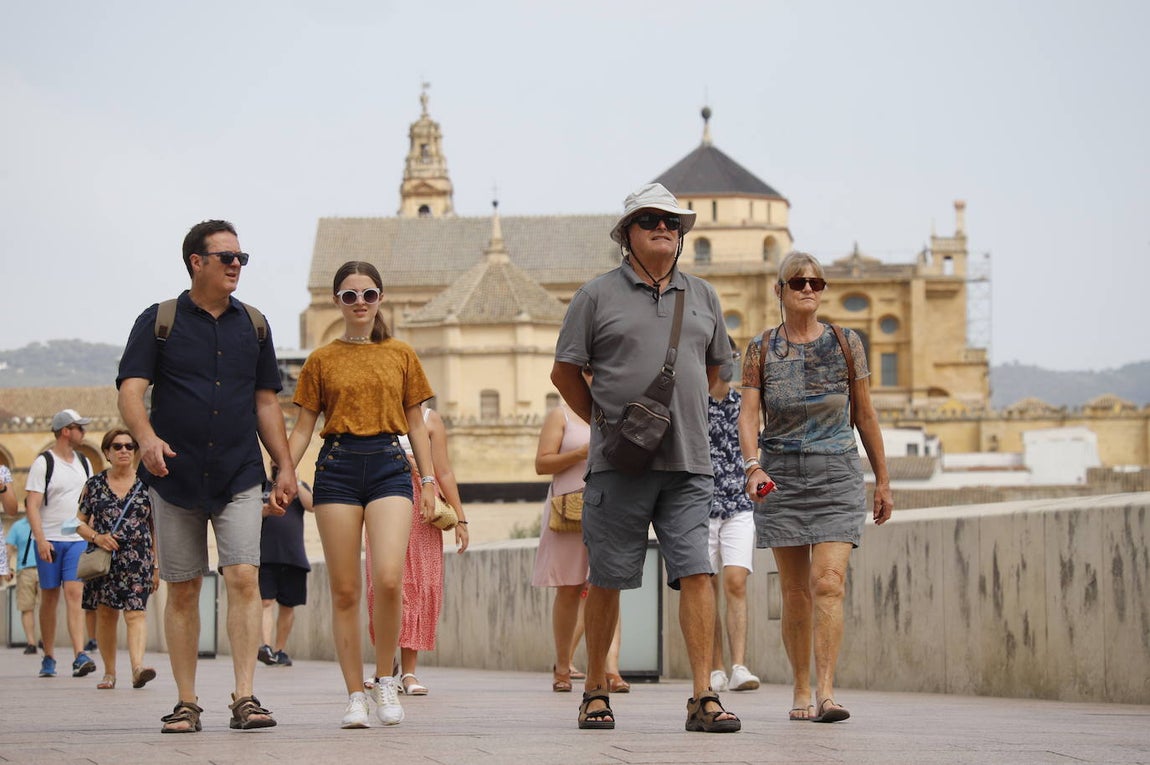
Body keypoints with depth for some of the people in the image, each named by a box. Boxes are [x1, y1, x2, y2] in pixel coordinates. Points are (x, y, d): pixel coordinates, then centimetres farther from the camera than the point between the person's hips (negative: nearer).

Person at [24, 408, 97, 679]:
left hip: (77, 538, 3)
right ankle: (48, 658, 12)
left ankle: (80, 656, -20)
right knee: (49, 597, 3)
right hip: (49, 540, -3)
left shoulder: (83, 462, 13)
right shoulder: (43, 463, -4)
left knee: (74, 593, -10)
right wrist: (41, 540, -18)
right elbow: (32, 505, -9)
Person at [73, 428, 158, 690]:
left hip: (138, 560, -2)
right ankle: (109, 672, 15)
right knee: (105, 614, 5)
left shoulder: (146, 485, 7)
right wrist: (97, 537, -10)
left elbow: (156, 529, 9)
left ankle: (138, 667, -30)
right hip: (102, 559, 2)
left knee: (135, 612, -15)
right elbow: (79, 521, 10)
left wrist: (157, 566, 6)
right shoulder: (94, 484, 8)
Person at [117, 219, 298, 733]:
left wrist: (286, 468, 9)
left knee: (243, 578, -13)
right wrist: (147, 438, -26)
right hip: (175, 477, -1)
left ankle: (245, 699, -15)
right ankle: (186, 704, 10)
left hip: (239, 477, 1)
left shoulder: (253, 325, 12)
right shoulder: (159, 321, 2)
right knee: (182, 590, 3)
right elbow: (131, 389, -7)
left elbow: (266, 402, 16)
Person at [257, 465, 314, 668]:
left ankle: (280, 650, 15)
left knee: (288, 606, 6)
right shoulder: (260, 486, 12)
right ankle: (267, 647, -26)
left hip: (294, 557, 2)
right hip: (265, 557, -2)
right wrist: (263, 512, -15)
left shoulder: (301, 487, 16)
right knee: (266, 602, -15)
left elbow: (312, 506, -2)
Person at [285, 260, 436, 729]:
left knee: (388, 579, -18)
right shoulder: (322, 360, 9)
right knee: (344, 590, -1)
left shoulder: (401, 355, 12)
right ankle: (354, 696, 6)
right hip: (337, 466, 0)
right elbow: (302, 428, 10)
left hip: (389, 465, 0)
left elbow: (416, 425, 15)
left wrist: (429, 481, 7)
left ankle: (385, 682, 0)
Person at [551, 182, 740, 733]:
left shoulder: (702, 296, 14)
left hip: (688, 462, 3)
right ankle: (595, 691, 15)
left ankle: (703, 697, -10)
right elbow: (565, 372, 7)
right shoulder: (598, 296, 3)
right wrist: (607, 422, 5)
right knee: (607, 579, 2)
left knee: (696, 573, -8)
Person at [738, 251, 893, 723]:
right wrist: (753, 466, -22)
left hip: (837, 472, -1)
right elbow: (748, 414, -4)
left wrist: (883, 480, 13)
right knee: (795, 591, 5)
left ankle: (826, 692, -21)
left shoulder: (845, 343, 5)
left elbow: (864, 414, 11)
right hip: (781, 475, 1)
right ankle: (801, 692, 15)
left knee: (828, 582, -14)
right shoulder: (761, 350, 4)